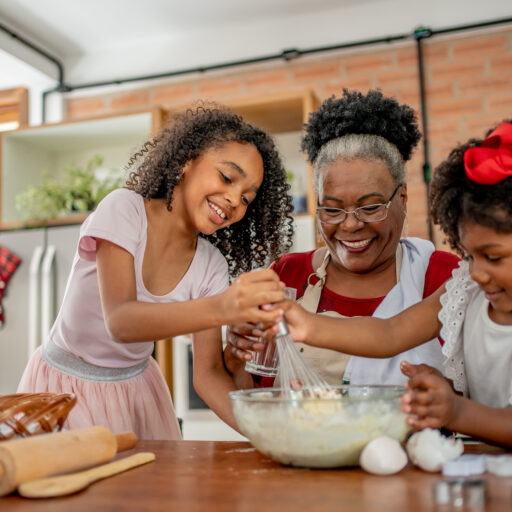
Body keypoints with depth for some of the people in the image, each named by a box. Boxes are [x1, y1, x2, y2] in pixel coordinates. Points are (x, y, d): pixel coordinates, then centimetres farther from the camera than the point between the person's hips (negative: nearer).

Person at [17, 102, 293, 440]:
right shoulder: (124, 209, -20)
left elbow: (208, 372, -12)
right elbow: (120, 321, -34)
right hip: (65, 386, -3)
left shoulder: (212, 266, -9)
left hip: (136, 388, 4)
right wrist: (221, 308, -50)